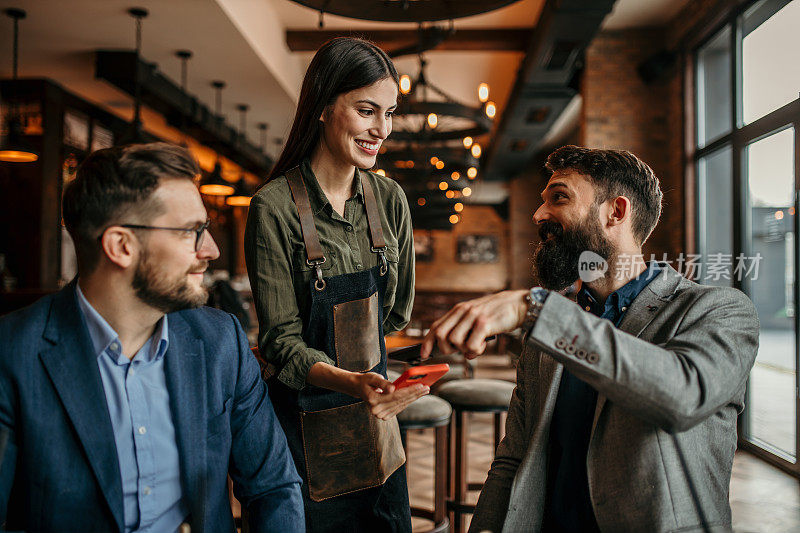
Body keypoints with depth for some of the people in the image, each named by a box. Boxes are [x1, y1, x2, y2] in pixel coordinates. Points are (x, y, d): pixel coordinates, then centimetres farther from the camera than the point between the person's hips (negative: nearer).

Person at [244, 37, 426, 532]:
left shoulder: (390, 199, 0)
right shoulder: (275, 205, -16)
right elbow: (281, 339, -16)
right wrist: (350, 382, -31)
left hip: (375, 416, 5)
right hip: (306, 414, -5)